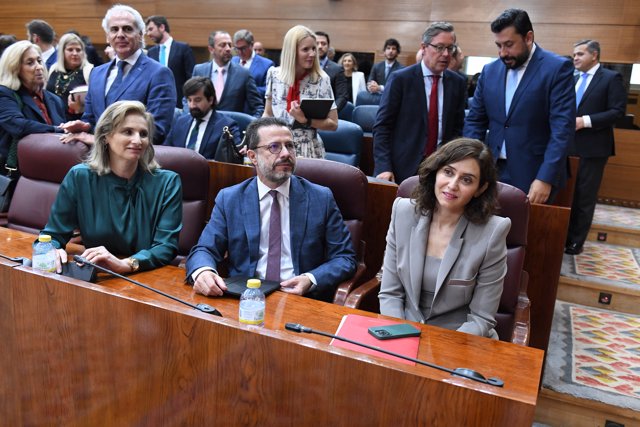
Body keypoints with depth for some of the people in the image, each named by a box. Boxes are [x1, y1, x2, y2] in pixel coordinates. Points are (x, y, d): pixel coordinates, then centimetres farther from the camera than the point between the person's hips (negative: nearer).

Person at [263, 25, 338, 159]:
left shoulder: (321, 79, -8)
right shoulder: (274, 74, -1)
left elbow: (333, 124, -5)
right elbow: (268, 114, 10)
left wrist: (305, 120, -18)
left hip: (307, 150, -2)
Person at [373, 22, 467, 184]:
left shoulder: (458, 83, 6)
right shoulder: (400, 79, -6)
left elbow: (457, 127, 11)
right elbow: (382, 126, -7)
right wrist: (383, 167, -16)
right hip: (403, 166, -3)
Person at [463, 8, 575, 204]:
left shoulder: (558, 68, -6)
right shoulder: (490, 70, 8)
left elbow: (563, 127, -12)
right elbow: (475, 120, 10)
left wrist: (545, 178, -20)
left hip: (533, 175, -4)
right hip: (492, 171, 4)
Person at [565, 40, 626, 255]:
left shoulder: (611, 78, -6)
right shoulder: (573, 79, 13)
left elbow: (618, 111, -13)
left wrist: (585, 121, -21)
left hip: (592, 147, -6)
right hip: (569, 145, 6)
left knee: (585, 197, 3)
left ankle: (575, 242, 13)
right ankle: (563, 236, 25)